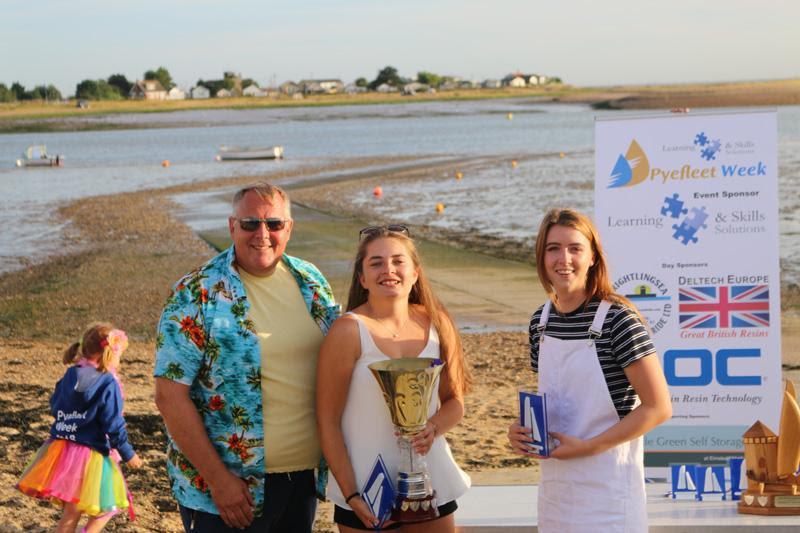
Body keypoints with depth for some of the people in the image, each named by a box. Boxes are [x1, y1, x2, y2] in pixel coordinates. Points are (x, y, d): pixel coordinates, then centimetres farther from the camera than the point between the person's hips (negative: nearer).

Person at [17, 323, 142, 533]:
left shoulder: (69, 376, 4)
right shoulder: (108, 384, -14)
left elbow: (55, 407, 15)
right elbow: (113, 424, -13)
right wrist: (128, 454, -3)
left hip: (62, 450, 6)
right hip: (92, 454, -6)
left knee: (71, 512, 14)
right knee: (106, 508, 12)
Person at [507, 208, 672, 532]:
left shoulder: (618, 319, -14)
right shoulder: (541, 321, 5)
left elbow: (658, 408, -15)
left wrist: (586, 447, -18)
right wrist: (523, 430, -2)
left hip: (607, 489, -6)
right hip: (555, 487, 6)